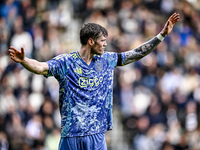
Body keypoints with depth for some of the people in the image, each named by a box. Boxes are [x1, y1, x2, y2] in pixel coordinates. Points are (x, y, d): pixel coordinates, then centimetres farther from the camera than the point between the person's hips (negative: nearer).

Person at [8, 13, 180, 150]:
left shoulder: (107, 60, 9)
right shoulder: (66, 62, -5)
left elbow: (137, 53, 15)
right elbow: (40, 67, -19)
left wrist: (162, 34, 12)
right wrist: (23, 60, -41)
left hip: (97, 134, 4)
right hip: (71, 134, -4)